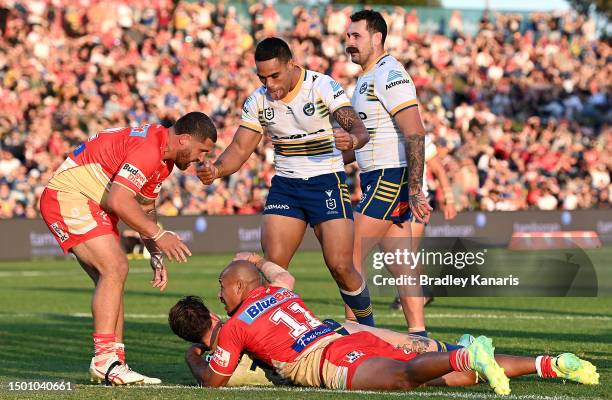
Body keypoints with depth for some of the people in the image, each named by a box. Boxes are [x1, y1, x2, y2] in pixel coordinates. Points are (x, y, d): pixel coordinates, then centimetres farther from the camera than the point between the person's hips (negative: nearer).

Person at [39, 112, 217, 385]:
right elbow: (118, 201, -30)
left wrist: (156, 256, 15)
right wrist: (159, 235, -24)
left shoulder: (165, 159, 12)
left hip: (92, 206, 11)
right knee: (114, 268, -19)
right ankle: (104, 360, -19)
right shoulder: (147, 149, -23)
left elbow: (145, 208, 23)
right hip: (67, 198, -11)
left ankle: (115, 364, 5)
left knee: (115, 274, 5)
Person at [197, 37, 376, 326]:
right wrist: (216, 170, -19)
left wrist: (352, 140, -46)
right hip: (285, 185, 4)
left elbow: (358, 129, -21)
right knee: (273, 264, -11)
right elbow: (240, 148, 1)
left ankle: (368, 331, 11)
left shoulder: (324, 87, -13)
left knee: (340, 266, -10)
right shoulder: (258, 101, 0)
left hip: (326, 183, -4)